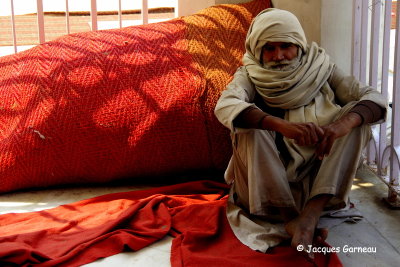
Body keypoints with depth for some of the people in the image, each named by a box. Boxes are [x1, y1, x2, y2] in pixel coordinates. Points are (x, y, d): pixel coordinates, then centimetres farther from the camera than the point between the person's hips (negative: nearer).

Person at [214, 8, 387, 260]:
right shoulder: (250, 75, -4)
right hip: (268, 174, -1)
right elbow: (225, 106, -27)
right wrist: (281, 125, -44)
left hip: (320, 169, 2)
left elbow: (375, 98, -12)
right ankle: (292, 219, -32)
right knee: (251, 122, -26)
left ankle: (310, 215, -34)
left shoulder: (321, 68, 0)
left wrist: (345, 122, -36)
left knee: (356, 115, -19)